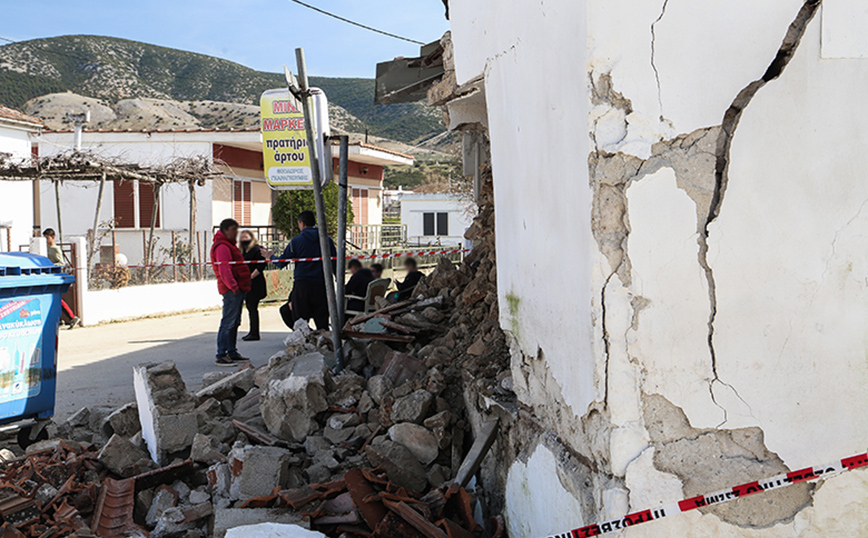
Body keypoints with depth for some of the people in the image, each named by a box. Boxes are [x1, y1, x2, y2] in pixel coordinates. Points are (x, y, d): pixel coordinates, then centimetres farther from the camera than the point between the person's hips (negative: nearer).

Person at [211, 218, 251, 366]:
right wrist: (233, 287, -23)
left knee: (235, 322, 14)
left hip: (237, 289, 11)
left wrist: (243, 286, 22)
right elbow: (224, 270, -20)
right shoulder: (222, 247, -12)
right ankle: (221, 356, -9)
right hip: (231, 290, -11)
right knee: (228, 322, -10)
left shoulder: (229, 245, 23)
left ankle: (232, 353, 21)